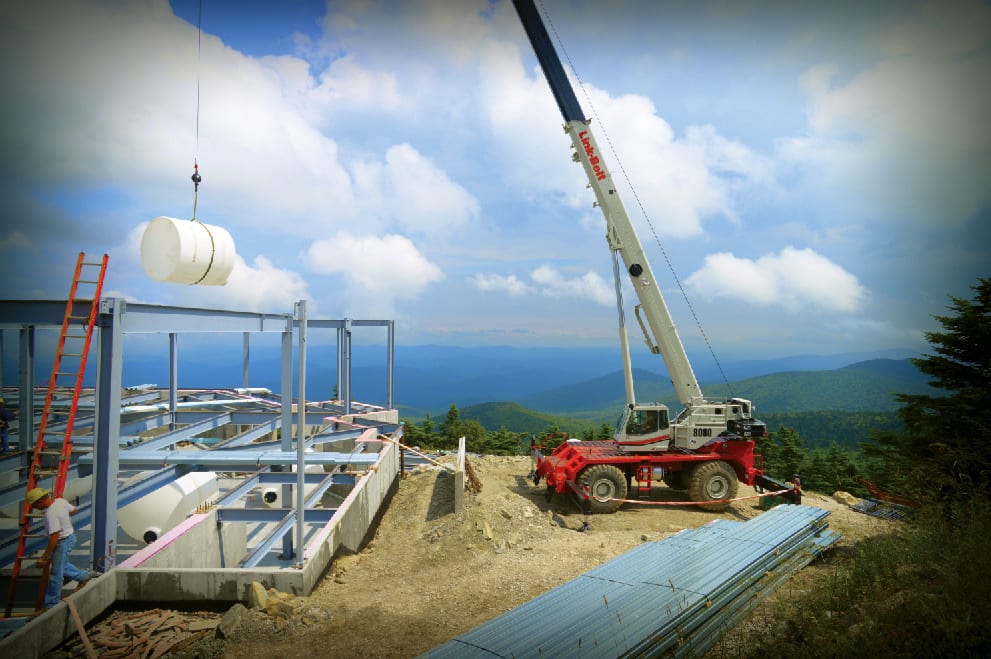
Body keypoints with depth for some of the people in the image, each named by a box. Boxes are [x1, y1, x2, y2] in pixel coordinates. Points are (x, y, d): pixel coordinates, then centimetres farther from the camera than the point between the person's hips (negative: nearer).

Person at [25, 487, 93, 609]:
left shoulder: (51, 514, -29)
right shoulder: (61, 501, -4)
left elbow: (55, 536, -30)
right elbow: (73, 509, 15)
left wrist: (44, 556, -24)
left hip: (63, 541, -9)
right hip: (70, 536, 9)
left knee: (55, 575, 2)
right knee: (61, 565, 28)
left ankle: (51, 605, 12)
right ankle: (84, 576, 38)